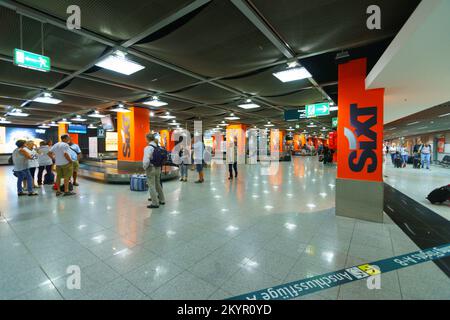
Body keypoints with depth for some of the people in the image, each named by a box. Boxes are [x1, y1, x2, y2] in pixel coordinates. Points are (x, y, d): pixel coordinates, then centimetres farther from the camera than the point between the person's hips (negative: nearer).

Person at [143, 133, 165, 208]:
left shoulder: (148, 148, -16)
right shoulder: (158, 147, 5)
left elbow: (146, 160, -23)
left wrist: (145, 167, -7)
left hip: (151, 168, -7)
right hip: (158, 168, 8)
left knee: (151, 186, 2)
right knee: (158, 184, 21)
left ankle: (155, 203, 7)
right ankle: (162, 200, 32)